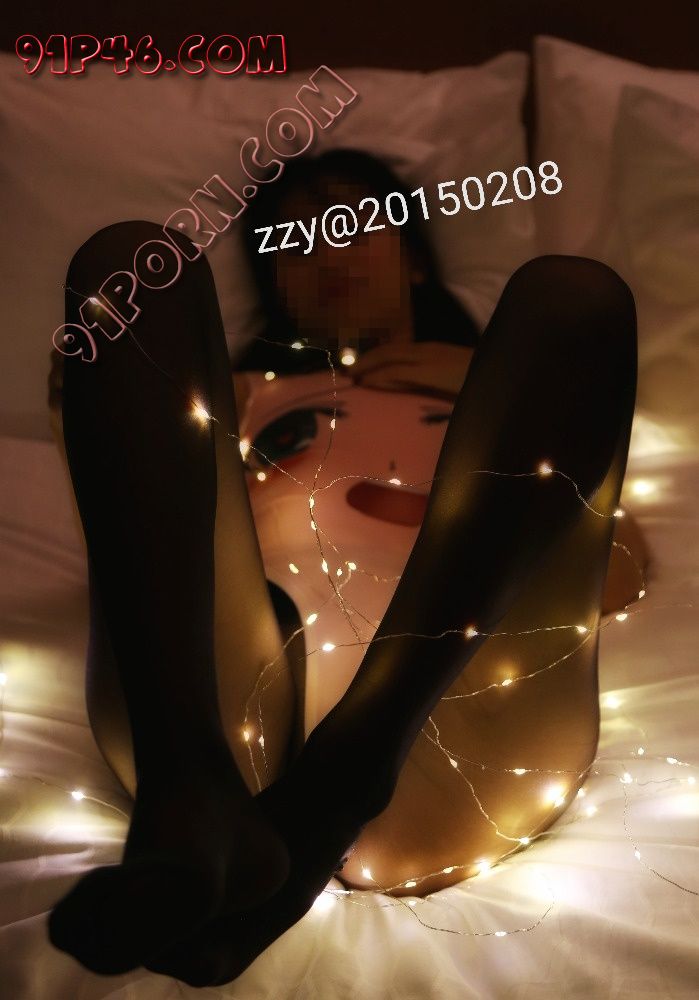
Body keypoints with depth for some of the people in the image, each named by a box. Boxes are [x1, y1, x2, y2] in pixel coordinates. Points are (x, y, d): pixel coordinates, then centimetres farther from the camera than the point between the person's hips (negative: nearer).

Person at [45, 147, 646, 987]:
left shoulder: (485, 387, 37)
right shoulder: (248, 399, 38)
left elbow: (628, 572, 21)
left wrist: (495, 394, 11)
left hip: (449, 712, 0)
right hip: (222, 698, 1)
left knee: (570, 295, -7)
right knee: (133, 260, -2)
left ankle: (332, 790, -28)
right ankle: (191, 801, -28)